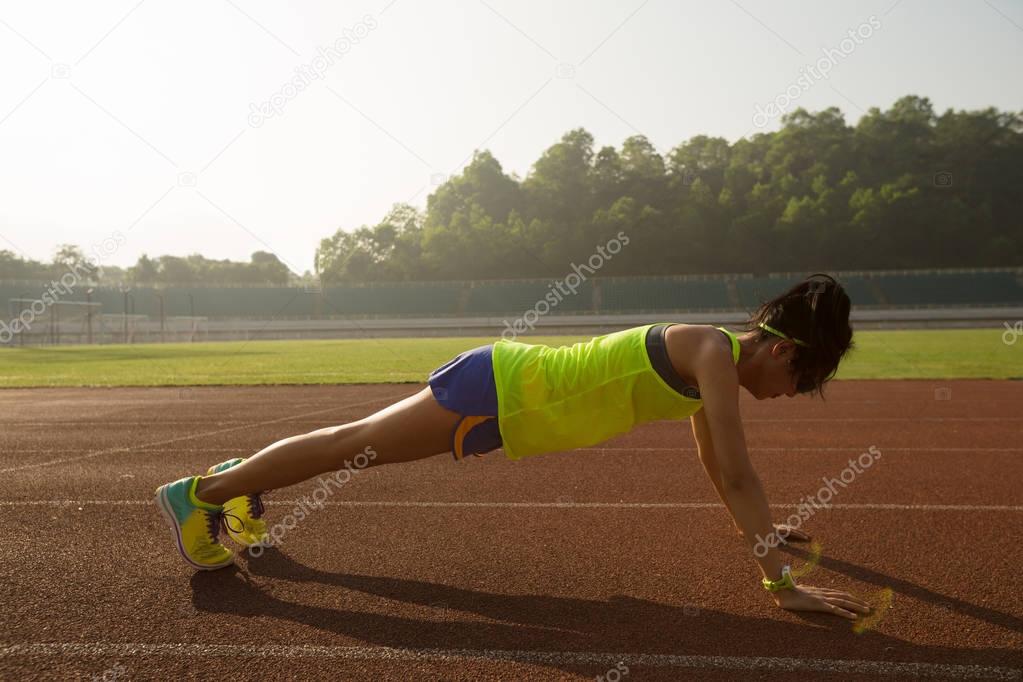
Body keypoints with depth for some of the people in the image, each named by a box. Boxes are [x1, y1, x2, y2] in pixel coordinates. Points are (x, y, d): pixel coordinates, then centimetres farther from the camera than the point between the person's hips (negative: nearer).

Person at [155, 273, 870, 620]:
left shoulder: (712, 366, 9)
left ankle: (240, 482, 37)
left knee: (356, 444, 19)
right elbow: (737, 475, -24)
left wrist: (755, 525, 30)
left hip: (507, 396, 8)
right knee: (353, 444, 2)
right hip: (499, 388, -8)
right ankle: (200, 492, 16)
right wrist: (782, 582, -22)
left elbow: (718, 461, 24)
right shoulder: (715, 352, -19)